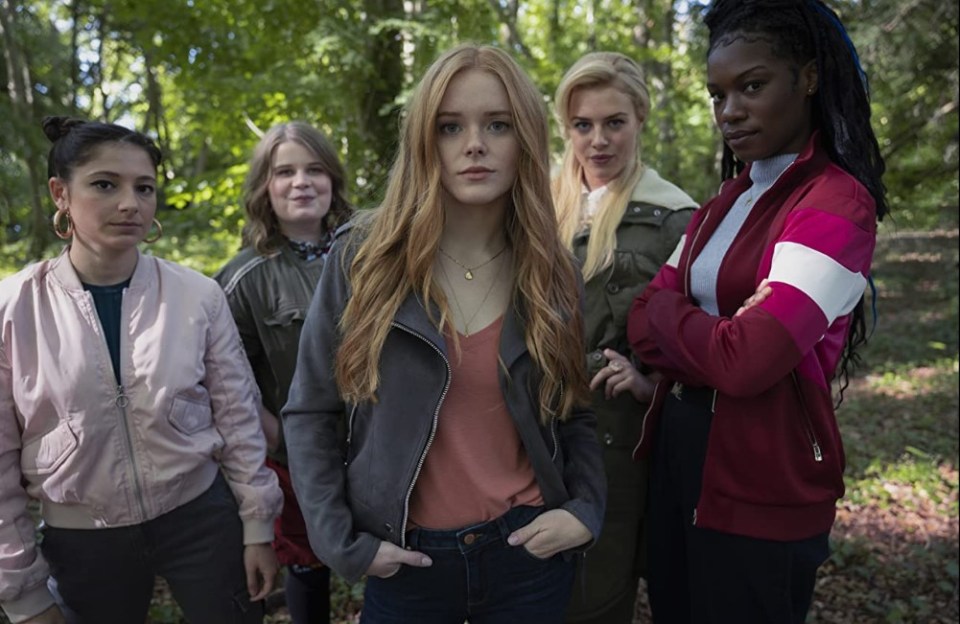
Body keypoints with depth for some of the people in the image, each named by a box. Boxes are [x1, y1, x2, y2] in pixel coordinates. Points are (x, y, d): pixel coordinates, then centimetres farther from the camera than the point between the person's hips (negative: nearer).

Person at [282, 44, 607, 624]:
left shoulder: (552, 271, -2)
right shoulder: (365, 258, -9)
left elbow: (574, 414, 7)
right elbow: (310, 413, -3)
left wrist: (586, 509, -6)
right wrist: (341, 539, -8)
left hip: (528, 552, 2)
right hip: (405, 561, -1)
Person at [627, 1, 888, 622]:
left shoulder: (838, 204, -17)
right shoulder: (730, 197, 8)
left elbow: (744, 360, -28)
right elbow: (645, 320, 3)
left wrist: (664, 310, -10)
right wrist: (713, 344, -16)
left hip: (761, 484, -7)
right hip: (678, 449, 8)